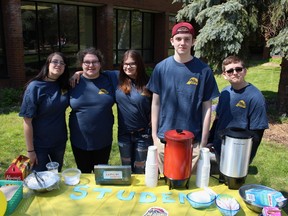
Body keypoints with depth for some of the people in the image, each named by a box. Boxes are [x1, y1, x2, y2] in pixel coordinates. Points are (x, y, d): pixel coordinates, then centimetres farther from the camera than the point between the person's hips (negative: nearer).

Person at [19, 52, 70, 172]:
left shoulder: (63, 85, -2)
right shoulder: (35, 87, -17)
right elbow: (27, 121, -16)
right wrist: (30, 150, -15)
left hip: (60, 141, 5)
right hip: (39, 144, -4)